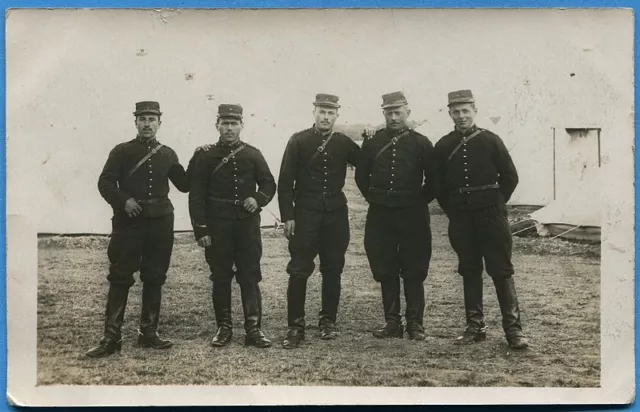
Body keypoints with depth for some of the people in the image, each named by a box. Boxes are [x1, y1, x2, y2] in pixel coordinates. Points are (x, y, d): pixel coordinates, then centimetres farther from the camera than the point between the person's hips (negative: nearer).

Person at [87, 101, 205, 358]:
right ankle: (111, 337, -2)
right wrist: (123, 201, -16)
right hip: (129, 221, -3)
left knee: (154, 278, 7)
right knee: (120, 278, -4)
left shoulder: (167, 154, 12)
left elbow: (184, 185, 14)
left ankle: (149, 332, 17)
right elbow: (105, 183, 0)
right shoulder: (122, 151, 2)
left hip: (160, 222, 3)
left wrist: (197, 159, 4)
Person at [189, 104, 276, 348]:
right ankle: (224, 328, 15)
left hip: (247, 224, 1)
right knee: (220, 278, 5)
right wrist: (200, 229, -8)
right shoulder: (206, 158, 2)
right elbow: (196, 196, -1)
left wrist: (258, 199, -11)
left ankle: (253, 329, 4)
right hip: (217, 227, -1)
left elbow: (269, 184, 12)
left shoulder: (253, 155, 6)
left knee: (250, 277, 0)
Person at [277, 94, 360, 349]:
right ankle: (296, 326, -1)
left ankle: (328, 321, 19)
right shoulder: (298, 141, -1)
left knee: (333, 270, 7)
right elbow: (285, 181, -2)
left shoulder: (344, 143, 7)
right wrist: (287, 216, -8)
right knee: (298, 270, -6)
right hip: (305, 213, -3)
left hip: (336, 214, 3)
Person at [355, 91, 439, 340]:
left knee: (414, 271, 1)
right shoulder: (372, 143, 5)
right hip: (380, 216, 2)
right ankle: (392, 322, 12)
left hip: (413, 216, -2)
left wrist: (419, 202, 5)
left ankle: (415, 323, 7)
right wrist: (374, 199, 11)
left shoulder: (421, 143, 0)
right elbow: (361, 176, 14)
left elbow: (433, 180, 5)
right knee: (385, 271, 5)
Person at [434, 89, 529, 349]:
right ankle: (475, 326, 15)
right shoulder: (443, 147, 6)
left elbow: (510, 177, 4)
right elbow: (437, 183, 13)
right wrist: (450, 209, 6)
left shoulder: (491, 141, 0)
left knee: (501, 270, -3)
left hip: (491, 215, -2)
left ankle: (513, 328, -2)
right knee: (469, 271, 8)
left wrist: (496, 204, 3)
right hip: (460, 219, 3)